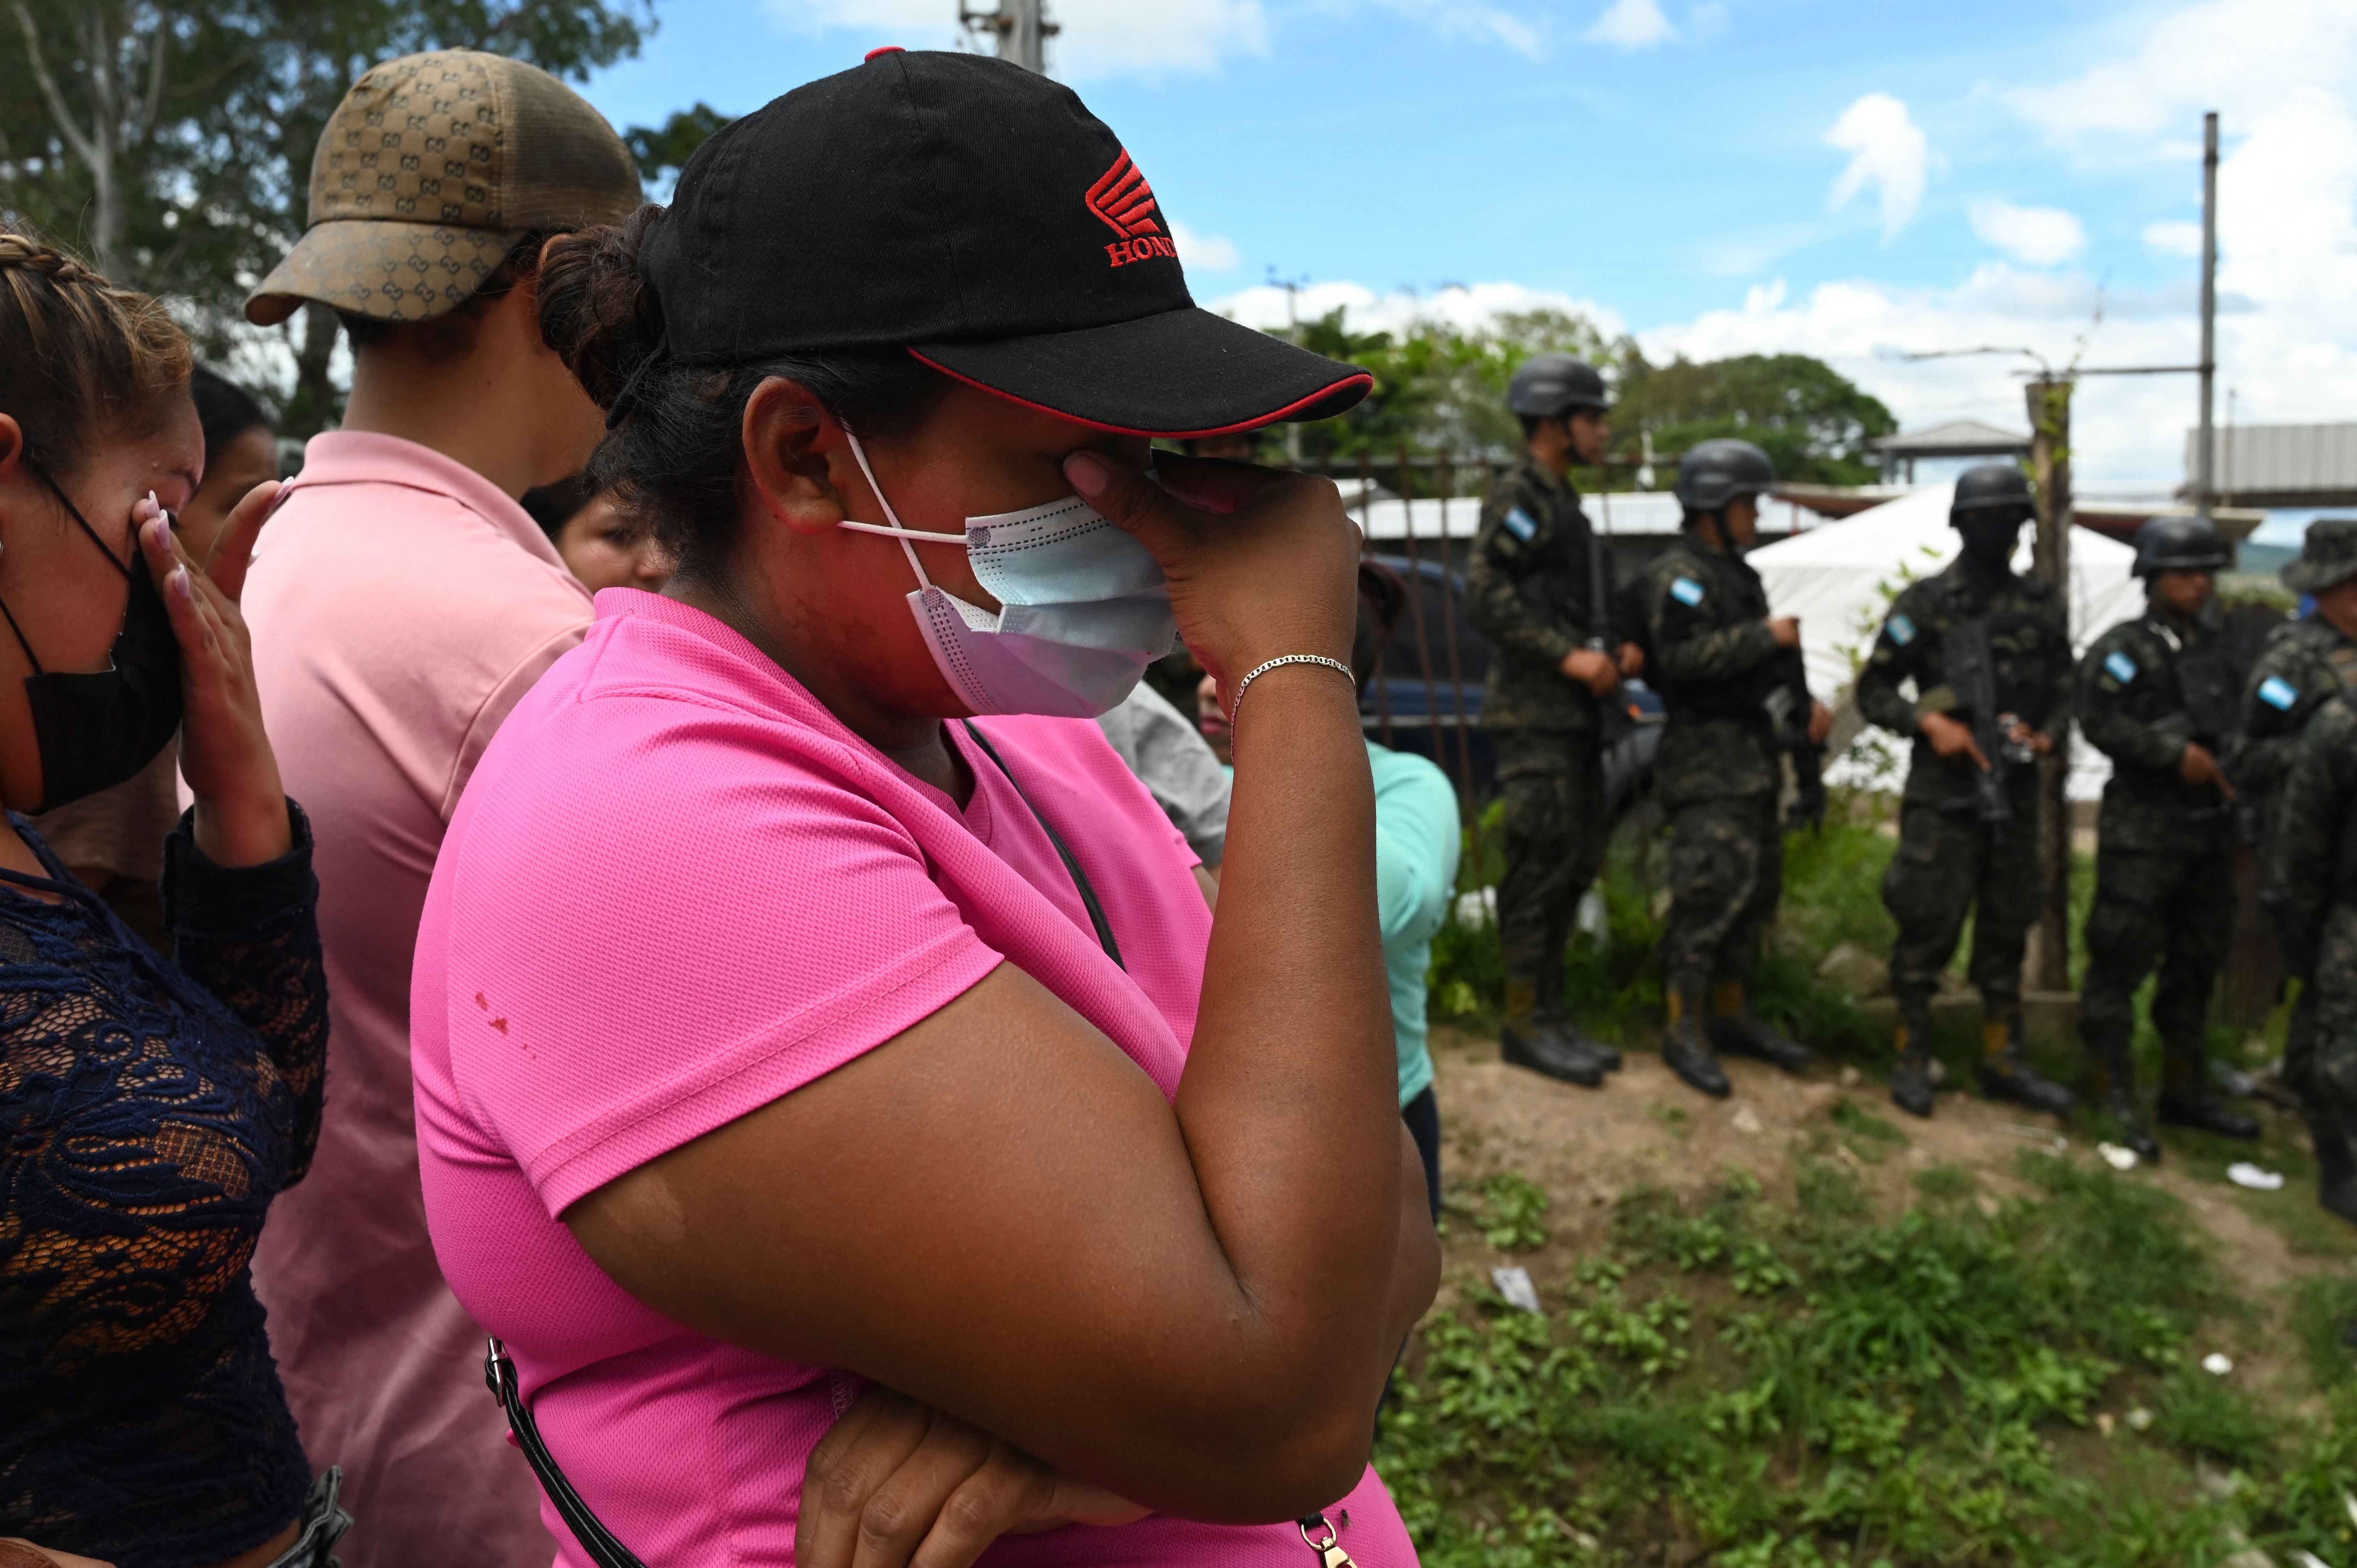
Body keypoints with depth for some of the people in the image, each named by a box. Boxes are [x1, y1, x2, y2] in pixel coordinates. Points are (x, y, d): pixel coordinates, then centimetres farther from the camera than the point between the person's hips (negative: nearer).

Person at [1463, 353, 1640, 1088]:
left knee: (1575, 865, 12)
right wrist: (1570, 657, -20)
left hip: (1575, 714, 10)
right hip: (1534, 714, -10)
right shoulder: (1516, 496, -9)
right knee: (1541, 868, -7)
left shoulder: (1562, 503, 20)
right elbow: (1485, 598, -21)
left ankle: (1551, 1014, 20)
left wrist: (1617, 651, 10)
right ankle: (1525, 1025, 3)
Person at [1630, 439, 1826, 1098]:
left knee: (1756, 890, 13)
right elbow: (1680, 656, -26)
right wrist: (1764, 636, -21)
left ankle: (1733, 1014, 24)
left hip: (1754, 752, 10)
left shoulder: (1737, 573, 18)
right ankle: (1685, 1032, -2)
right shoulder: (1675, 574, -12)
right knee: (1709, 893, -10)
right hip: (1707, 756, -10)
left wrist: (1805, 701, 10)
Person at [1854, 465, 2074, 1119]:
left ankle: (2002, 1063, 22)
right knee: (1929, 929, -1)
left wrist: (2046, 735, -5)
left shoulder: (2040, 606, 9)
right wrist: (1928, 722, -17)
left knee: (2007, 930, 11)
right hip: (1943, 791, -4)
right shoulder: (1925, 603, -3)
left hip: (2015, 791, 5)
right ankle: (1911, 1059, 10)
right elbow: (1873, 690, -2)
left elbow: (2064, 689, 15)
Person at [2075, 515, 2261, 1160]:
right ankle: (2115, 1098, 2)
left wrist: (2234, 773, 8)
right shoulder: (2123, 648, -8)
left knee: (2197, 962, 15)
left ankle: (2185, 1089, 28)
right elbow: (2100, 722, -20)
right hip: (2142, 831, -7)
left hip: (2208, 827, 7)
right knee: (2122, 960, -6)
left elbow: (2235, 725, 20)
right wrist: (2175, 754, -22)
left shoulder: (2218, 647, 13)